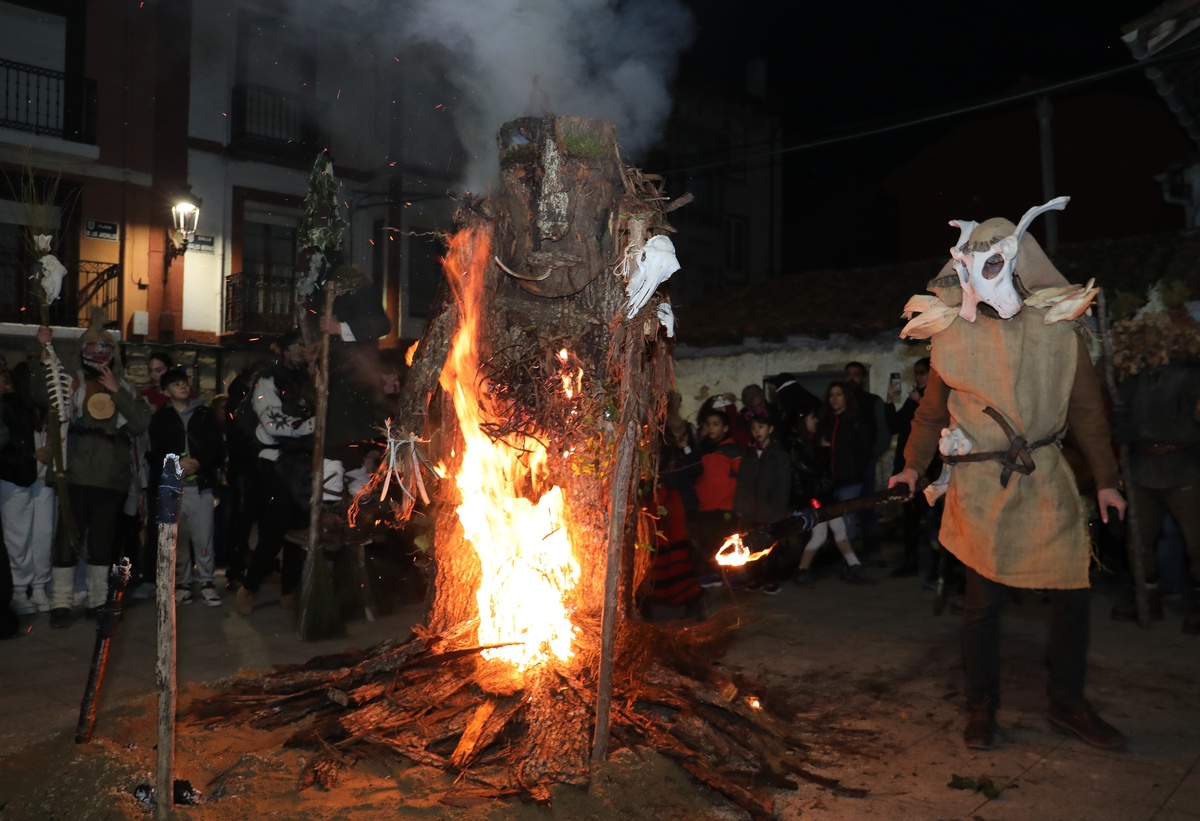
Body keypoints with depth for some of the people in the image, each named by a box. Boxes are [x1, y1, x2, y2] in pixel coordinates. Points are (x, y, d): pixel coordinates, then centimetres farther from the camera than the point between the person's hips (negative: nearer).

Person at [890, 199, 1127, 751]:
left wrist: (1105, 478, 7)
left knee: (1071, 591, 6)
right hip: (980, 486, -2)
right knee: (983, 600, 5)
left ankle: (1067, 703, 26)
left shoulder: (1057, 331, 1)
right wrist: (913, 466, 0)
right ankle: (981, 709, 21)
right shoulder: (951, 339, -2)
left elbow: (1085, 409, 7)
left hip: (1047, 482, 2)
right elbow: (931, 412, 7)